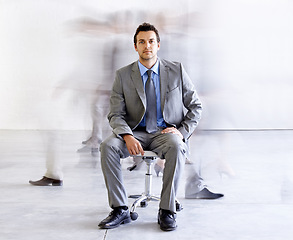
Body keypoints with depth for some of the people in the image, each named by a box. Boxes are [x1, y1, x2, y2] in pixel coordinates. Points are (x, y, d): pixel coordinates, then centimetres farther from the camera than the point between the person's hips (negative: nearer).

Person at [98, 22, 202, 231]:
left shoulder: (176, 71, 4)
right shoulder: (123, 75, 4)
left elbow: (196, 107, 7)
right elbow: (116, 114, 0)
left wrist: (182, 131, -10)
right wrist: (127, 136, -21)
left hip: (166, 132, -1)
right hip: (136, 133, 2)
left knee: (176, 147, -36)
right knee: (108, 146, -27)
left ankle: (167, 211, -24)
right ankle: (120, 210, -18)